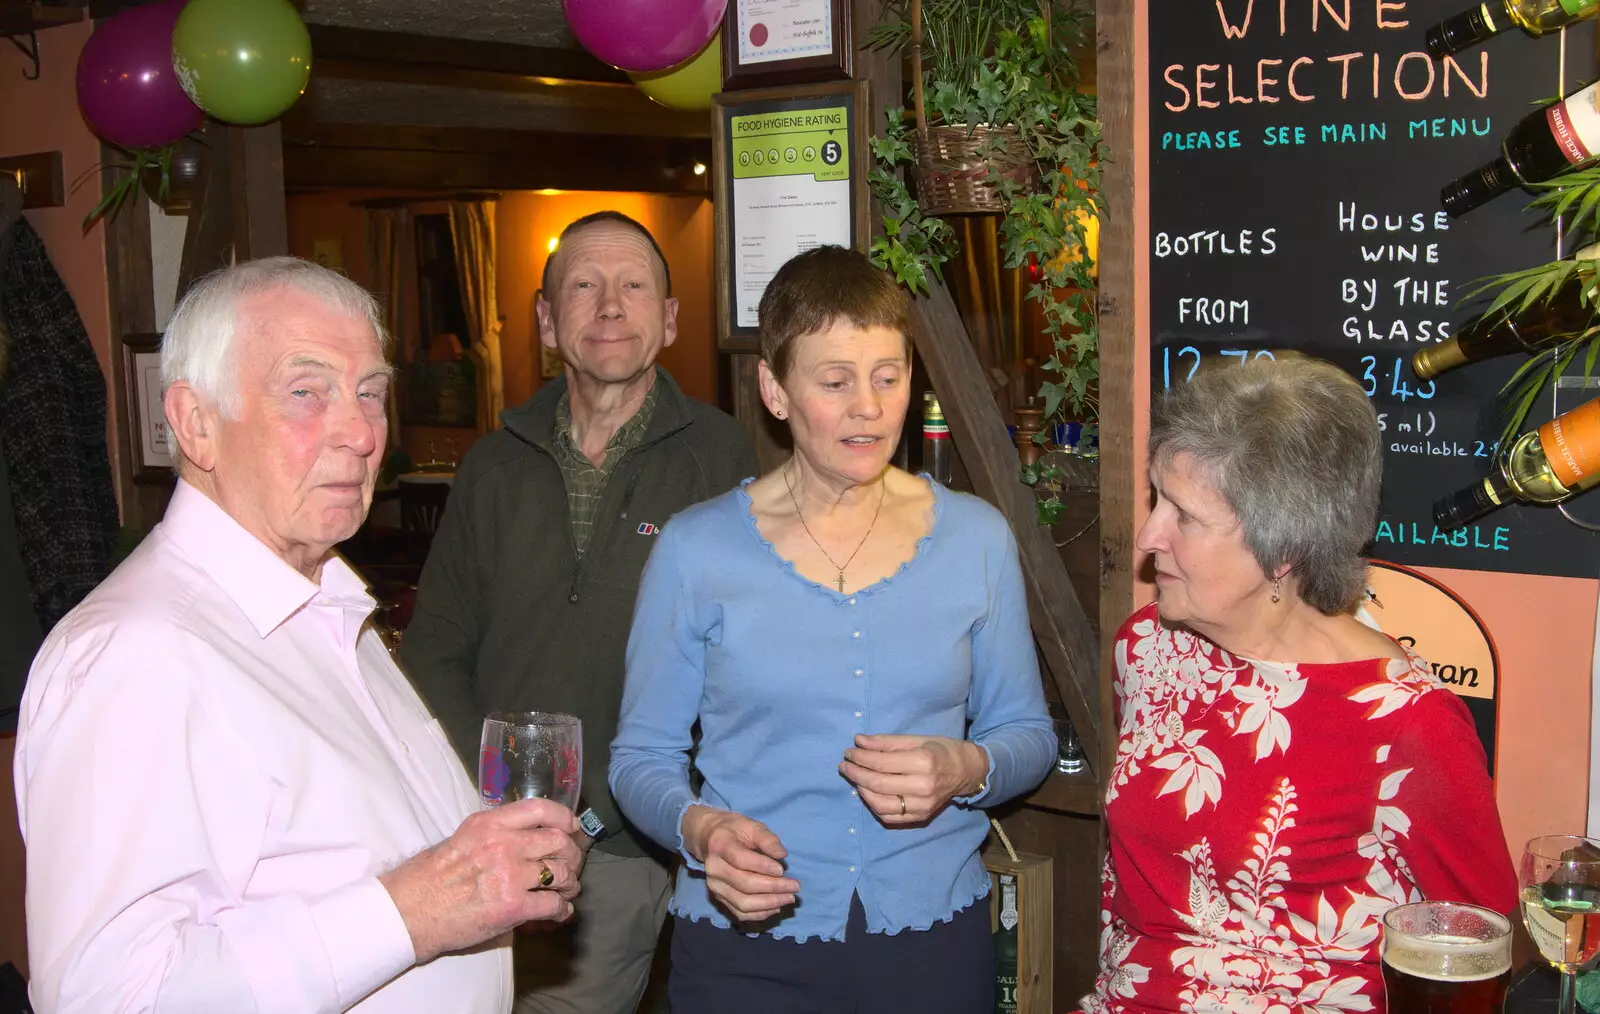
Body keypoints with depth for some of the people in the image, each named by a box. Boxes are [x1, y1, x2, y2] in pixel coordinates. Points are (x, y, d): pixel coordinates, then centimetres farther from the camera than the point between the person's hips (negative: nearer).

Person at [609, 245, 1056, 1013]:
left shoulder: (977, 539, 1)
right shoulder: (695, 550, -4)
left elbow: (1027, 732, 8)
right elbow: (641, 755, 2)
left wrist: (964, 770, -13)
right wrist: (698, 829, -19)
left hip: (934, 939, 2)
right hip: (744, 946, -1)